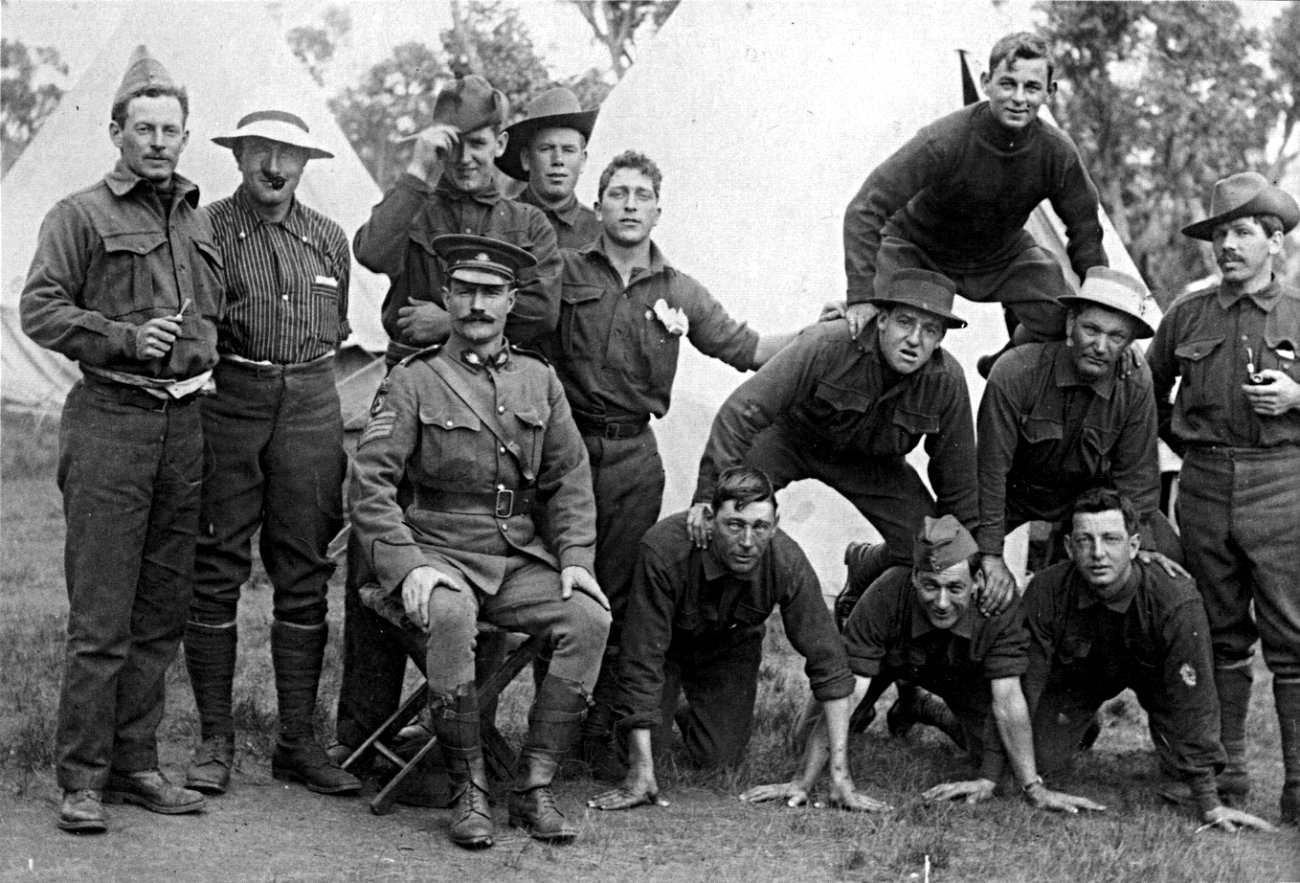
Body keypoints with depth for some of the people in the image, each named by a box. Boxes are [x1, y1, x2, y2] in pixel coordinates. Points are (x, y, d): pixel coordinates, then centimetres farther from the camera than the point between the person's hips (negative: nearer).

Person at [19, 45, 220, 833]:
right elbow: (40, 310, -7)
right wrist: (124, 337, -17)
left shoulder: (199, 224, 18)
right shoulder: (82, 216, 0)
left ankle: (136, 763, 18)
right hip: (110, 420, -6)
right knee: (101, 614, -7)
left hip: (184, 424, 6)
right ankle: (83, 778, -1)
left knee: (164, 611, 9)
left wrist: (203, 358, 13)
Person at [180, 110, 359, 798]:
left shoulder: (328, 239, 12)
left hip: (310, 409, 4)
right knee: (215, 573, -1)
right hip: (226, 405, -3)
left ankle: (298, 741, 12)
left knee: (304, 576, 5)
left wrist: (308, 383, 14)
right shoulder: (205, 231, 0)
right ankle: (215, 741, 8)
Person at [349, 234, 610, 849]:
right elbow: (370, 486, -7)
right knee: (450, 615, -36)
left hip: (519, 560, 4)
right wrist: (409, 566, -20)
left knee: (589, 617, -23)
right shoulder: (412, 382, 1)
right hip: (439, 555, -4)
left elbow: (569, 480, 12)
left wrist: (576, 560, -3)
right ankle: (469, 791, -21)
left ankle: (533, 786, -15)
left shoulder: (539, 380, 13)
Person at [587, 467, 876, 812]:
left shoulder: (788, 563, -32)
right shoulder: (663, 550, -40)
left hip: (730, 645, 2)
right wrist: (641, 773, -39)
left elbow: (827, 662, -26)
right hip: (666, 641, -1)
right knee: (645, 740, -17)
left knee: (719, 758, -10)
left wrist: (840, 774, -30)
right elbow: (642, 658, -37)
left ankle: (690, 717, 26)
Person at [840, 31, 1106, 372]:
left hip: (1003, 256, 4)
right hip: (918, 250, -4)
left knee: (1067, 322, -15)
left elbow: (1086, 229, -5)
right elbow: (865, 210, -34)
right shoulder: (943, 141, -35)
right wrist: (861, 297, -40)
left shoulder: (1057, 152, -22)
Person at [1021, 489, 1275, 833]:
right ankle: (1083, 727, 22)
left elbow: (1191, 702, -36)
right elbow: (1025, 683, -27)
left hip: (1150, 672, -1)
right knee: (1040, 760, -13)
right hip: (1076, 675, 1)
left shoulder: (1176, 601, -39)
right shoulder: (1045, 593, -32)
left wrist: (1209, 804, -36)